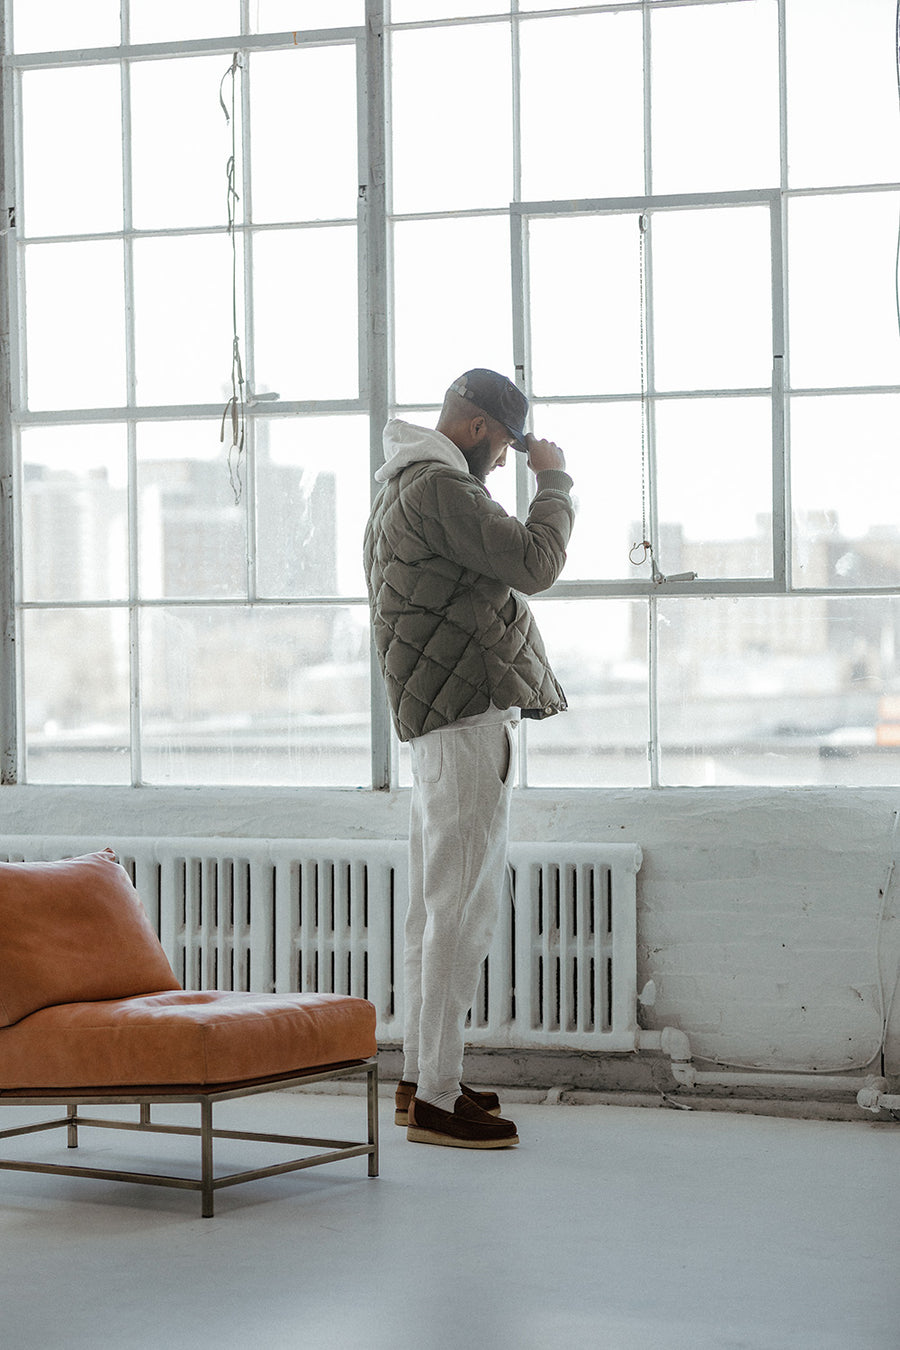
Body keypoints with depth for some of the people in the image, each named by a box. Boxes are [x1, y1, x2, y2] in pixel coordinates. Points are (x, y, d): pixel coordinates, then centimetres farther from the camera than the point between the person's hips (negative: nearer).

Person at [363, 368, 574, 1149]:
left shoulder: (400, 491, 21)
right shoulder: (438, 486, -13)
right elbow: (534, 564, -16)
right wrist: (555, 482, -4)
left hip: (442, 724, 11)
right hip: (469, 720, -11)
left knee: (437, 909, 15)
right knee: (461, 911, -10)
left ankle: (422, 1077, 22)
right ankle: (436, 1101, -8)